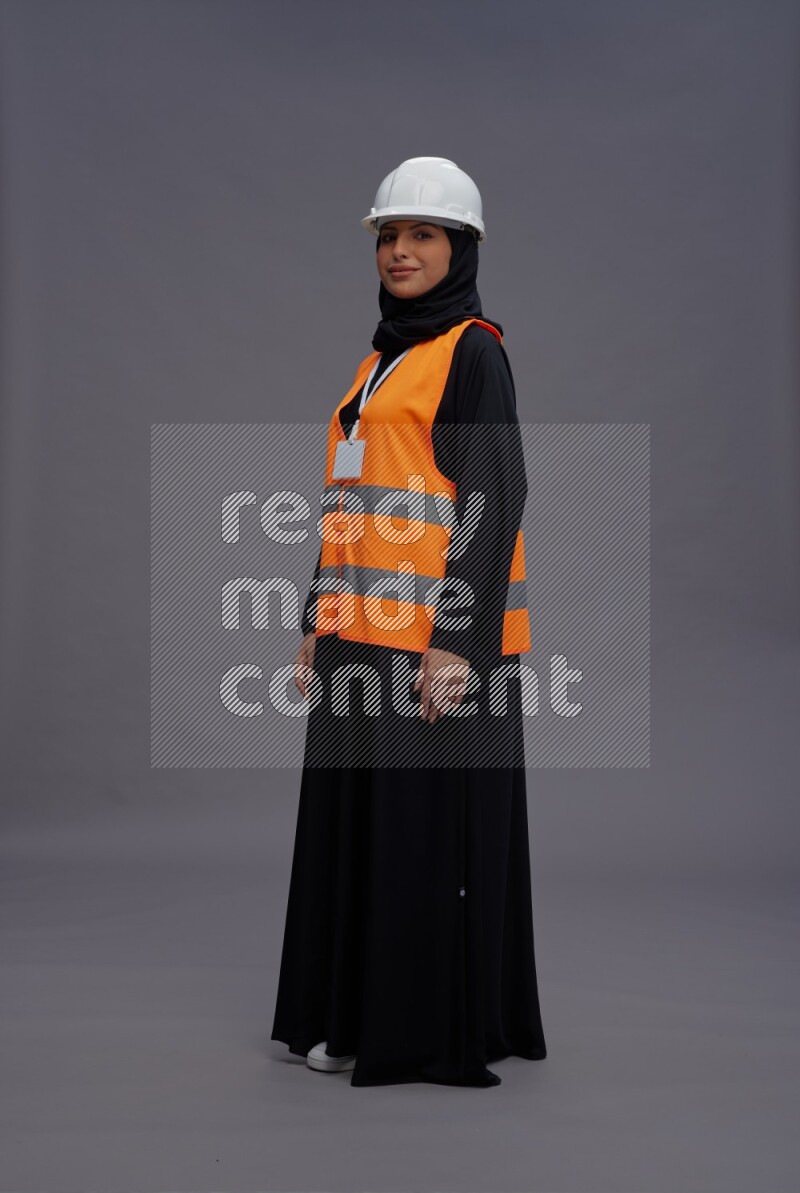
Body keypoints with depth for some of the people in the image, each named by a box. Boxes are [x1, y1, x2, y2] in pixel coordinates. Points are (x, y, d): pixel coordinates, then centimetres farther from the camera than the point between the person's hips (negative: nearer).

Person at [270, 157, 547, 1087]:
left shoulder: (473, 351, -6)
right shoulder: (382, 360, 18)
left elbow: (493, 497, -14)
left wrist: (458, 643, -21)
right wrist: (320, 622, 16)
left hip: (436, 630, -8)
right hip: (367, 629, 8)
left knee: (433, 823, -3)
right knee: (359, 821, 11)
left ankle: (444, 1029, 9)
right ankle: (366, 1017, 22)